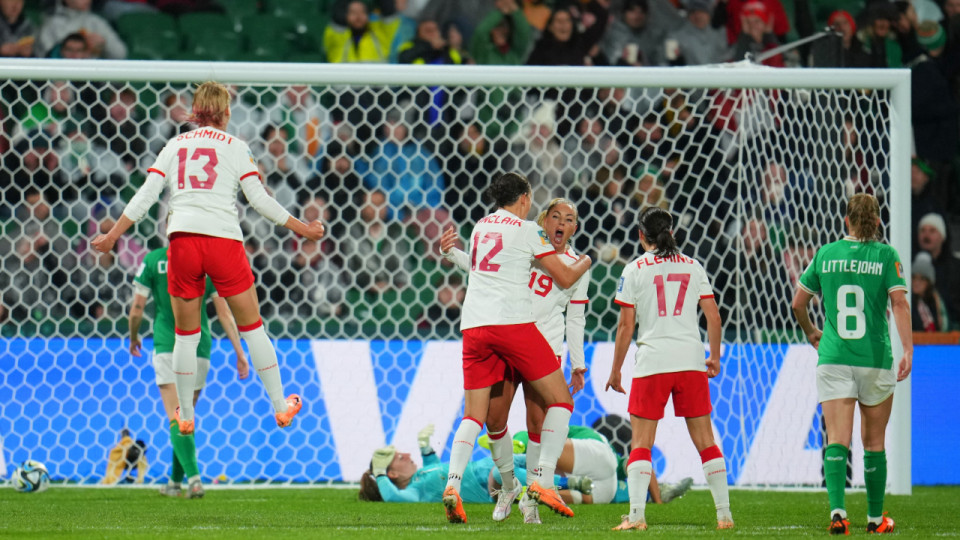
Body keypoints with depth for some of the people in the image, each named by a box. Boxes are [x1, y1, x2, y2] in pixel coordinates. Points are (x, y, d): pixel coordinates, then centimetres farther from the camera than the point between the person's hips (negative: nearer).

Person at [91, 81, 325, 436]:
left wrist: (112, 235, 13)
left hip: (182, 238, 2)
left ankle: (185, 417, 16)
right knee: (252, 327, 9)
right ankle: (280, 407, 14)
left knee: (186, 334, 12)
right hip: (223, 238, -2)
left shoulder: (175, 145, 14)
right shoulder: (234, 147, 7)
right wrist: (301, 228, 9)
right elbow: (259, 199, 1)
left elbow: (146, 195, 7)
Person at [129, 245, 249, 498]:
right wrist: (240, 352, 1)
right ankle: (175, 482, 27)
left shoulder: (153, 259, -3)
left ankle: (194, 477, -28)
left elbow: (137, 308, -2)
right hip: (199, 349, 3)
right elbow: (223, 311, -1)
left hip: (167, 347, -3)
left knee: (176, 419, -9)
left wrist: (133, 337, 17)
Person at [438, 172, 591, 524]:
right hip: (514, 323, -5)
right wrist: (584, 263, 27)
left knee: (474, 415, 7)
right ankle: (542, 481, -8)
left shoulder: (480, 227, 18)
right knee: (560, 400, 6)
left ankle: (452, 483, -15)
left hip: (474, 327, 5)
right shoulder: (527, 231, 1)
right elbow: (566, 278, 6)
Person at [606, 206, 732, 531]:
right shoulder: (692, 267, 9)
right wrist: (715, 358, 17)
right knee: (705, 440, 8)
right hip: (691, 362, 3)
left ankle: (636, 516, -10)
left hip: (652, 363, -3)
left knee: (641, 443, 1)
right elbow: (713, 316, 6)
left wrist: (616, 370, 6)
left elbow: (626, 327, -1)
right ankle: (724, 513, 7)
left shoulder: (635, 270, 0)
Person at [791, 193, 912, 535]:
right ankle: (875, 518, 21)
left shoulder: (826, 254, 6)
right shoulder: (886, 255, -1)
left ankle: (837, 510, -27)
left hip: (833, 358, 1)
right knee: (874, 443, 13)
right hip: (875, 359, -1)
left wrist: (811, 333, 29)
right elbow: (899, 302, -12)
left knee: (837, 440, -6)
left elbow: (798, 303, 12)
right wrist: (908, 349, -14)